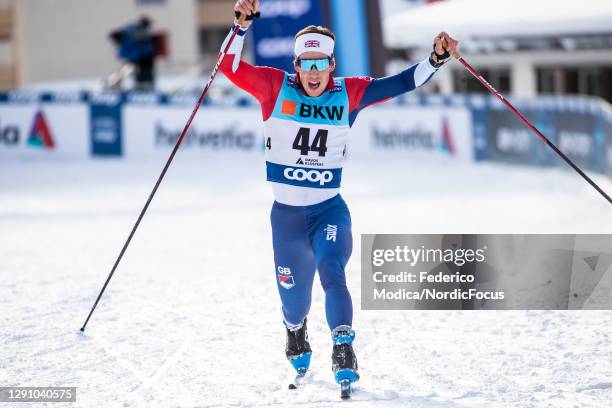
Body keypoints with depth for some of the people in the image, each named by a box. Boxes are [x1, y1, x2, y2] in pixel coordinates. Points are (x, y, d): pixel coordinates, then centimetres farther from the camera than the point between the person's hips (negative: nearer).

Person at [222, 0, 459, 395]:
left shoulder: (349, 94, -4)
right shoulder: (276, 87, -8)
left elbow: (399, 84, -3)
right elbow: (231, 67, -15)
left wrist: (436, 59, -15)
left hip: (330, 210, 0)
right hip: (286, 213, 0)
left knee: (331, 272, -28)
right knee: (294, 296, 12)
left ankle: (344, 354, -27)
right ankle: (296, 332, 48)